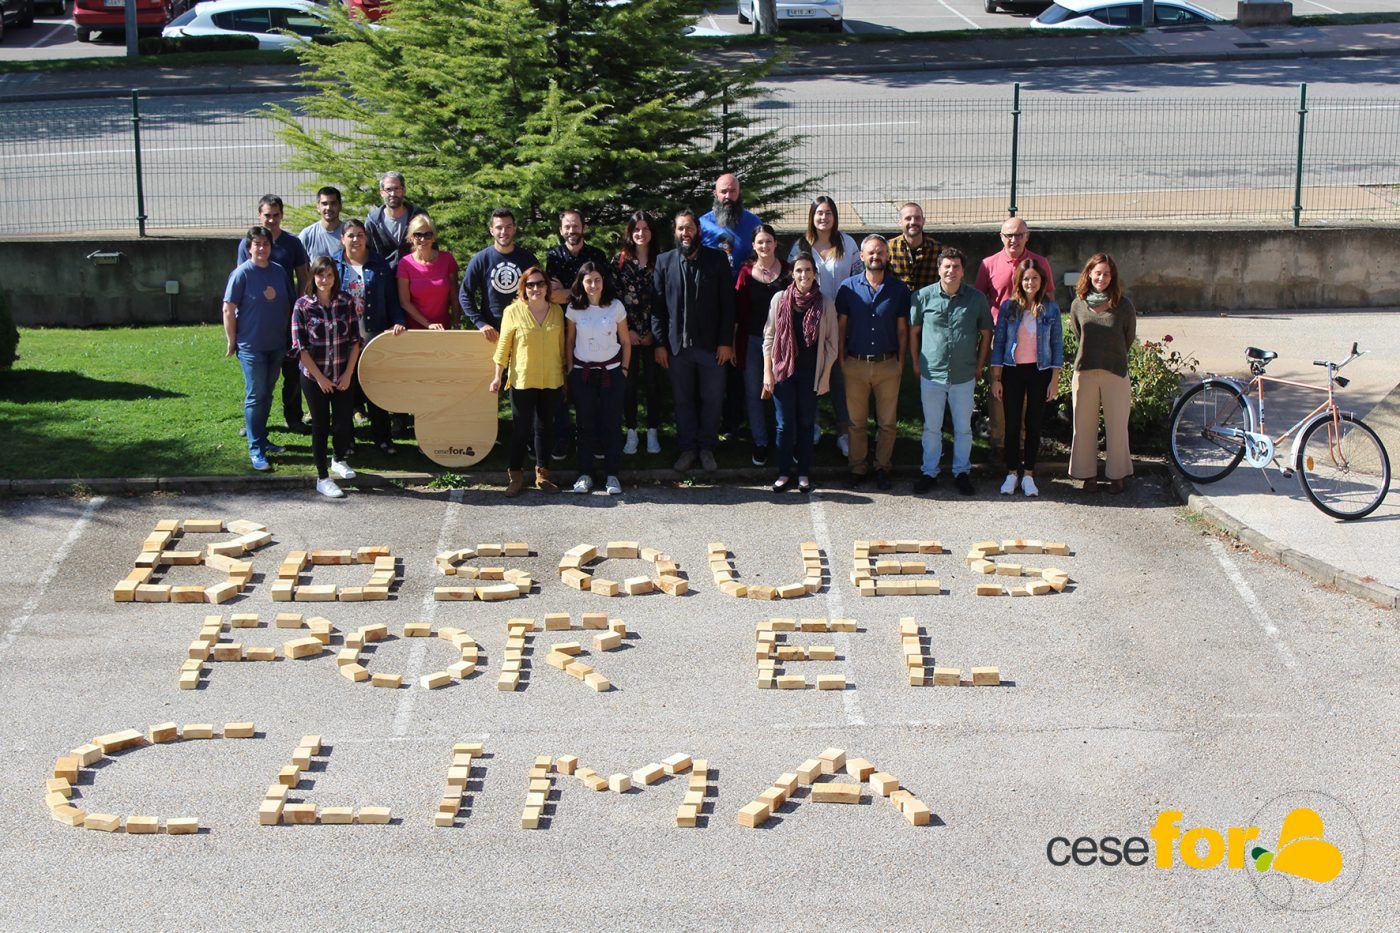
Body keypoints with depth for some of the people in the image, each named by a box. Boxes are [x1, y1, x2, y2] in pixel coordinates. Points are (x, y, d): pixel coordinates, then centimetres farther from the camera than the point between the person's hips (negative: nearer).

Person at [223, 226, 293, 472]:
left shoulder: (279, 271, 5)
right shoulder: (242, 274, -11)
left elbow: (287, 305, 14)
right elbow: (228, 309, -10)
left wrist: (288, 335, 12)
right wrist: (232, 341, -9)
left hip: (277, 346, 5)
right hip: (251, 347, -5)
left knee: (267, 394, 14)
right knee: (255, 396, -3)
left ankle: (261, 437, 27)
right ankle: (256, 449, 1)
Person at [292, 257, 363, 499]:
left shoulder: (346, 302, -2)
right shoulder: (302, 305, -8)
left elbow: (355, 340, 1)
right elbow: (300, 347, -9)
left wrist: (348, 373, -6)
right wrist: (320, 377, -10)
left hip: (343, 376, 2)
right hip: (314, 377, -2)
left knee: (343, 422, 7)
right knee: (320, 425, 5)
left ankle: (339, 459, 37)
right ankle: (322, 478, 16)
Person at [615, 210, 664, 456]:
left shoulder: (659, 261, 2)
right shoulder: (620, 260, 1)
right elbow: (614, 297, -1)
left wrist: (653, 332, -5)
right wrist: (626, 331, -7)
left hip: (652, 333, 0)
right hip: (628, 332, 0)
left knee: (653, 382, 5)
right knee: (629, 383, 4)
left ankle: (653, 433, 14)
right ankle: (631, 433, 12)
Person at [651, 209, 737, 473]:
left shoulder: (717, 260, 0)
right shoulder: (664, 261, 4)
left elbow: (728, 303, -1)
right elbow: (657, 306, 3)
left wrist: (726, 342, -6)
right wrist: (660, 343, -2)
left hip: (712, 345, -1)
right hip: (677, 345, 1)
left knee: (712, 400, 5)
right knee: (683, 401, 8)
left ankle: (707, 448, 19)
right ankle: (687, 449, 19)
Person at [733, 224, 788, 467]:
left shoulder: (787, 271, 1)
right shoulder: (746, 273, 0)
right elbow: (737, 310, 0)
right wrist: (733, 344, -2)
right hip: (752, 340, 1)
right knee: (754, 394, 6)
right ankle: (760, 444, 17)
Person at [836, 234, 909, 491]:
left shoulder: (898, 289, 1)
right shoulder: (849, 287, -1)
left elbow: (902, 328, 5)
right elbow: (841, 325, 3)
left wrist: (901, 361, 1)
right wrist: (841, 359, -1)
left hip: (888, 364, 0)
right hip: (856, 364, 0)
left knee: (887, 422, 6)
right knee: (857, 422, 7)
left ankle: (883, 468, 19)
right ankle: (857, 468, 18)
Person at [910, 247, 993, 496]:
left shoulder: (976, 298, -3)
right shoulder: (923, 296, -5)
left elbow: (986, 334, 7)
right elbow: (913, 331, 6)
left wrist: (979, 366, 5)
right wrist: (916, 362, 4)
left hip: (964, 376, 0)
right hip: (931, 374, 0)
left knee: (963, 428, 11)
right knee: (931, 427, 10)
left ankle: (962, 472, 25)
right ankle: (929, 472, 22)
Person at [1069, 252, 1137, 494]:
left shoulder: (1124, 306, -4)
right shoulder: (1078, 306, 2)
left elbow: (1129, 339, 9)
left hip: (1115, 373, -2)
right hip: (1085, 372, 2)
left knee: (1117, 426, 4)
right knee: (1085, 425, 6)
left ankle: (1117, 475, 16)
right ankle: (1089, 474, 17)